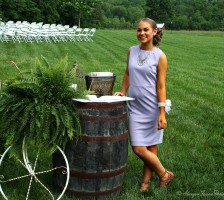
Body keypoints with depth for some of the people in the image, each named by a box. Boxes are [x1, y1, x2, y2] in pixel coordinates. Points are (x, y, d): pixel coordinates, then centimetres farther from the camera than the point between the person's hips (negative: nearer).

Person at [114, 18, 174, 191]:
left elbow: (161, 86, -8)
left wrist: (162, 113, -11)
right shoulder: (132, 51, 5)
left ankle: (146, 182, 26)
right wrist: (123, 92, 10)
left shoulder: (160, 56, -7)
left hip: (152, 108, -4)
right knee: (138, 148, 3)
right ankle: (164, 174, 24)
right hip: (135, 106, 4)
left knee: (151, 147, 5)